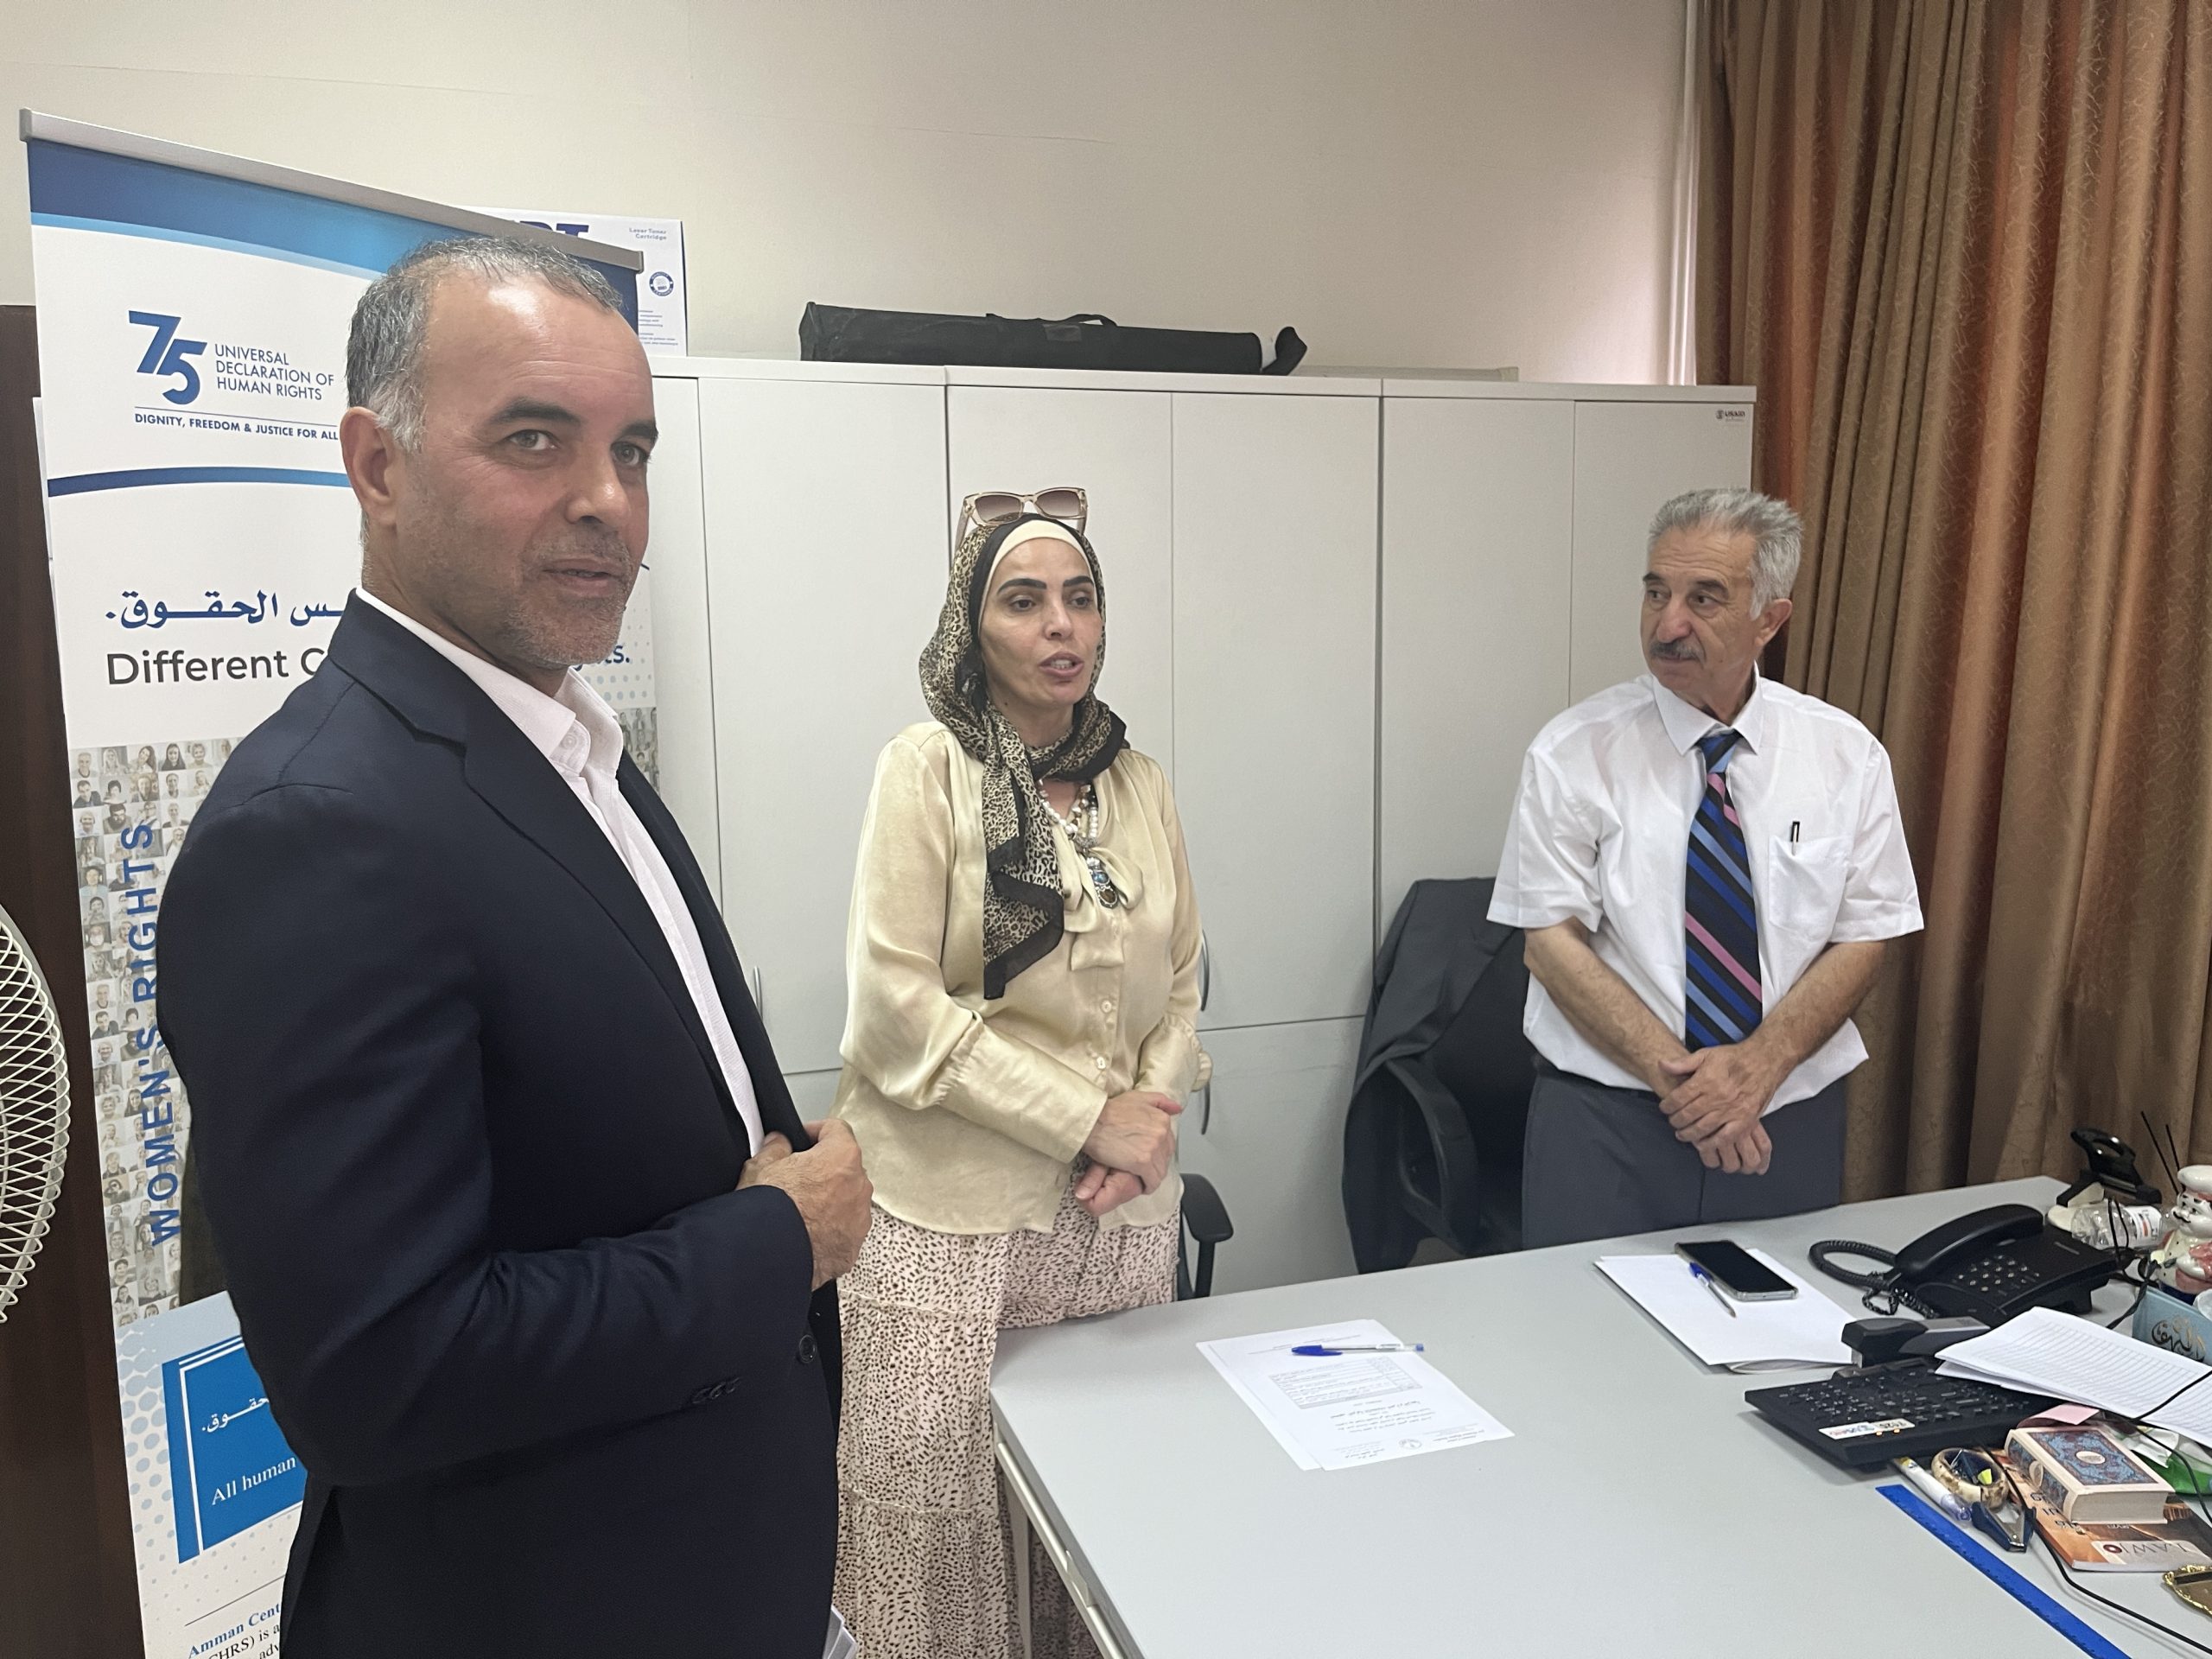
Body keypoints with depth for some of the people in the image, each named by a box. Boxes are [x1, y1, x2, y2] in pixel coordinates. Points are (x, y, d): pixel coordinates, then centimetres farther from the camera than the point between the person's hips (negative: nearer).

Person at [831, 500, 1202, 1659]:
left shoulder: (1140, 780, 8)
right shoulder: (927, 766, -6)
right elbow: (895, 1004, -14)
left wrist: (1151, 1113, -5)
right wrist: (1090, 1120, -13)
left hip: (1121, 1213, 4)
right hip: (954, 1212, -4)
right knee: (934, 1504, 3)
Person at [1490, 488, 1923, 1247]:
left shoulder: (1846, 754, 0)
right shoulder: (1574, 752, -7)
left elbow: (1863, 938, -1)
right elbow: (1552, 942, -10)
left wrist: (1758, 1064, -16)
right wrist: (1674, 1072, -19)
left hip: (1790, 1120, 2)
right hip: (1604, 1117, -2)